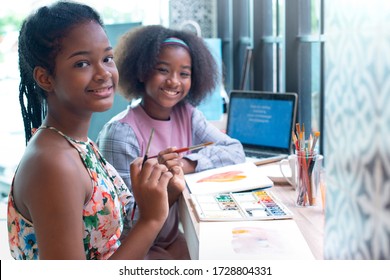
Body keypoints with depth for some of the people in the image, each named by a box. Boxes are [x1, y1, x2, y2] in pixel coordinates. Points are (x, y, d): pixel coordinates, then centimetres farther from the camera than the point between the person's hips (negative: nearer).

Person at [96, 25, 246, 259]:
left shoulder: (187, 115, 0)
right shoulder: (120, 133, -20)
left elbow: (236, 151, -7)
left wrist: (187, 164, -20)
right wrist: (167, 188, -36)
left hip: (174, 239, 6)